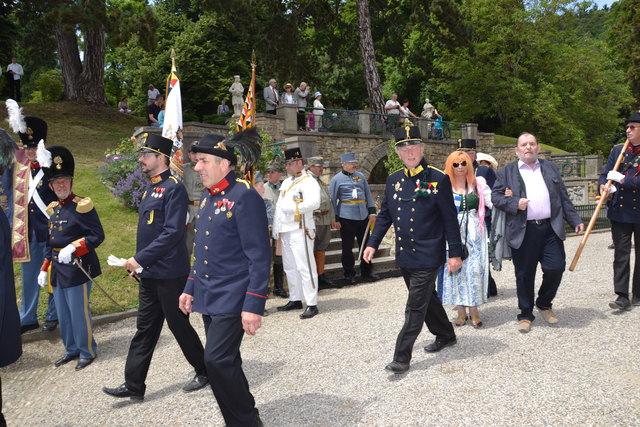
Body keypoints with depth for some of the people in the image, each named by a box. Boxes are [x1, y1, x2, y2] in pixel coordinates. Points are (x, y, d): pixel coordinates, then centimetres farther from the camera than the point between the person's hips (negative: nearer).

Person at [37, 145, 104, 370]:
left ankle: (87, 352, 16)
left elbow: (97, 235, -15)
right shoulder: (52, 209, 11)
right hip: (57, 268, 8)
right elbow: (50, 242, 18)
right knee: (63, 313, 15)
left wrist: (73, 248, -26)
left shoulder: (83, 206, -11)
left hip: (77, 267, -8)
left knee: (79, 312, 1)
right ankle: (71, 349, 30)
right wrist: (45, 268, 15)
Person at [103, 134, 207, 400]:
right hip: (149, 273, 9)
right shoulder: (151, 188, 14)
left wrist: (140, 259, -20)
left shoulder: (174, 187, -14)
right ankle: (133, 385, 20)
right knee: (144, 329, 12)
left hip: (169, 274, -9)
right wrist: (138, 263, 12)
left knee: (179, 325, 4)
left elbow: (173, 232, -22)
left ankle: (205, 371, 23)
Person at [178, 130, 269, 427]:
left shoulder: (244, 195, -15)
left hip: (233, 299, -9)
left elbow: (259, 256, -18)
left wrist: (254, 305, -21)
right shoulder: (207, 196, 11)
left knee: (218, 360, -10)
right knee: (225, 361, 15)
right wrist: (191, 289, 19)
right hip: (209, 298, 9)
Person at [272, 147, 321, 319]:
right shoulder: (286, 182, 19)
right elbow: (278, 207, 21)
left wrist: (293, 208, -20)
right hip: (285, 231, 9)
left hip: (300, 230, -9)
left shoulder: (308, 182, -8)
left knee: (305, 267, -8)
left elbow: (314, 203, -24)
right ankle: (295, 300, 25)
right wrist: (276, 229, 16)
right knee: (290, 267, 14)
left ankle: (312, 304, -3)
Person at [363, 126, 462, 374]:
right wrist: (373, 243, 7)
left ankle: (402, 358, 4)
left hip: (427, 256, -6)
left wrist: (455, 253, -8)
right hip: (404, 256, 6)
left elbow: (450, 219, -8)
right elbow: (385, 216, 13)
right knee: (427, 299, 20)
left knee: (415, 307, -4)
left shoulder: (439, 179, -8)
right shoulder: (393, 180, 7)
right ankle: (446, 336, 41)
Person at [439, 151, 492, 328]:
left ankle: (474, 310, 11)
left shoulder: (478, 183, 8)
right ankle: (461, 311, 13)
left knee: (474, 270, -2)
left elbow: (493, 202, 1)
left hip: (474, 233, 0)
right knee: (456, 269, 2)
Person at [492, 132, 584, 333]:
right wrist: (515, 203, -14)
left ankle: (544, 304, 26)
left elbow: (563, 197, 15)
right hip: (523, 232, -2)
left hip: (550, 229, 3)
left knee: (556, 268, -1)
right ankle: (525, 315, 19)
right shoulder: (506, 172, 7)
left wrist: (575, 220, 10)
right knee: (524, 275, 4)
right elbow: (495, 196, 2)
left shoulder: (550, 168, 16)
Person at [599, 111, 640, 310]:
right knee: (621, 253, 1)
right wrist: (604, 186, -14)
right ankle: (622, 296, 4)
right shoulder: (617, 150, 6)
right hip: (620, 211, 3)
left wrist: (622, 179, -18)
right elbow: (605, 174, 6)